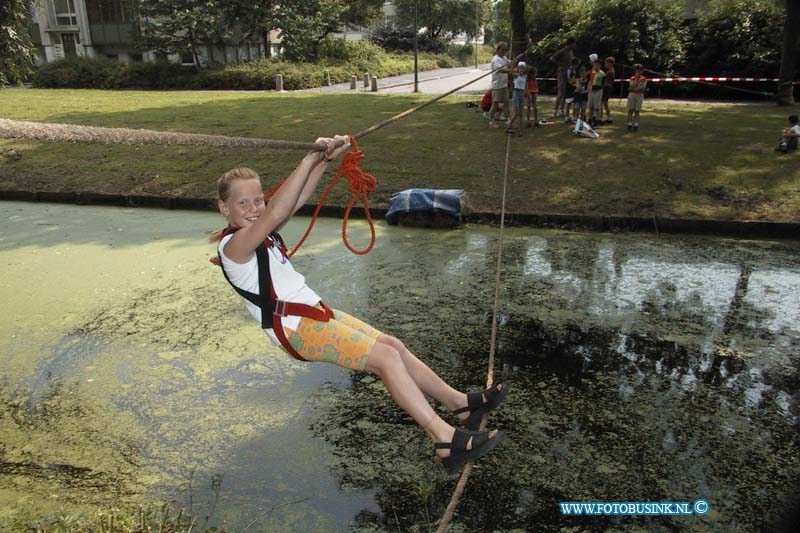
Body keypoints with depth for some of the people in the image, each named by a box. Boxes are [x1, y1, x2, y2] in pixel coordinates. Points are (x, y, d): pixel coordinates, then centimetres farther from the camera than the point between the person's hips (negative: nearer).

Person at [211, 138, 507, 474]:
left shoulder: (261, 233, 15)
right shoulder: (233, 245, -13)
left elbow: (297, 200, 7)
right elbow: (276, 212, -31)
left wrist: (327, 159, -5)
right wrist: (311, 158, -33)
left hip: (314, 314, 10)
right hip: (295, 328, -9)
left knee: (394, 346, 7)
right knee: (387, 356, -17)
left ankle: (461, 404, 17)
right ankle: (446, 441, -14)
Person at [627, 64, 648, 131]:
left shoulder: (644, 79, 3)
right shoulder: (632, 78, 7)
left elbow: (642, 88, -7)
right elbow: (633, 86, -9)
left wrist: (632, 89, -14)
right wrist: (636, 78, -9)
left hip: (640, 96, -1)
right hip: (632, 95, 1)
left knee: (637, 111, -1)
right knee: (630, 110, -4)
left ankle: (636, 125, 0)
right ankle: (629, 124, -3)